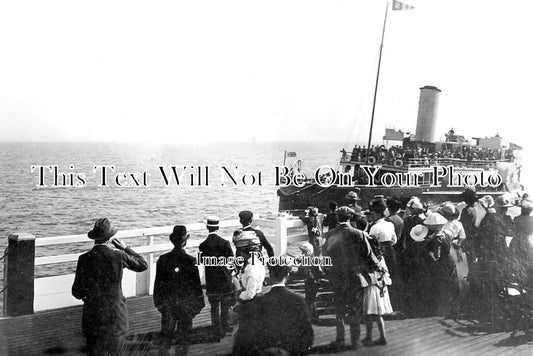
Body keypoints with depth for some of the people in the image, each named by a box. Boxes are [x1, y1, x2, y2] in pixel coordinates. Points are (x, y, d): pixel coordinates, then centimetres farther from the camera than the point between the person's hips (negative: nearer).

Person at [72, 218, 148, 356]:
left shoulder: (85, 259, -12)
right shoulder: (118, 256, -11)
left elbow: (77, 292, -7)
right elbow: (143, 265, 6)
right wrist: (125, 248, 10)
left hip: (94, 316, -1)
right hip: (116, 314, 1)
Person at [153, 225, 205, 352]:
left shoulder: (163, 259, -9)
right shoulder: (191, 261, -16)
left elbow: (158, 283, -1)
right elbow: (196, 284, -9)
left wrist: (158, 301, 10)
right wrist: (199, 303, 2)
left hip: (167, 303, 2)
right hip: (186, 303, -2)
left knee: (166, 333, 15)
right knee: (183, 332, 12)